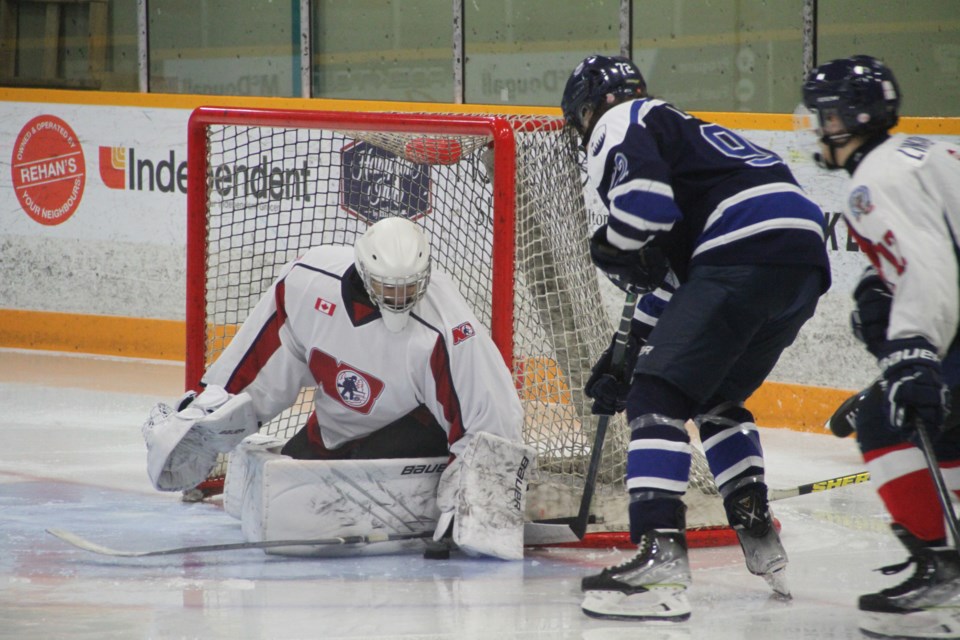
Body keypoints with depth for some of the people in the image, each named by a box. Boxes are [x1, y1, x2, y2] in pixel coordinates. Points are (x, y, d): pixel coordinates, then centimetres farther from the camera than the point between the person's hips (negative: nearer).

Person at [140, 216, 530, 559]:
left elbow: (490, 417, -29)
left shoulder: (446, 330, -35)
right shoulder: (308, 281, -22)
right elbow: (261, 354, -4)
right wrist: (210, 411, 2)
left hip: (418, 421, -5)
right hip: (334, 425, 5)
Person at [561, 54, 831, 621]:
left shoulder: (619, 123, 9)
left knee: (658, 396, -12)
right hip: (808, 258, 9)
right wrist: (628, 351, 36)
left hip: (749, 250, -9)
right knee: (717, 398, 28)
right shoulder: (681, 127, 37)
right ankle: (758, 535, 24)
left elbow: (643, 202, -14)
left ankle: (660, 555, -25)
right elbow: (674, 276, 37)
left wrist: (613, 250, 6)